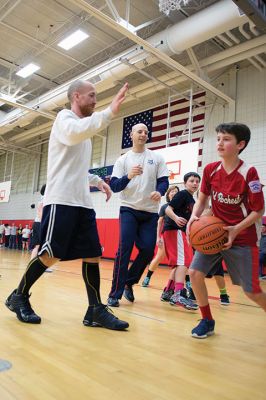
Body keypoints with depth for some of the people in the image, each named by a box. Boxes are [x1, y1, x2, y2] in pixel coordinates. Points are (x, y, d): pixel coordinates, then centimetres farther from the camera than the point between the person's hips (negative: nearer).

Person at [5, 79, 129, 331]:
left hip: (82, 203, 8)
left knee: (93, 254, 2)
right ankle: (19, 297, 16)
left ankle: (95, 310, 8)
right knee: (50, 255, -6)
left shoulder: (84, 128, 25)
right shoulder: (65, 117, 0)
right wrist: (110, 112, -31)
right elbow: (74, 133, -27)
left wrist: (97, 181, 19)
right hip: (61, 201, -8)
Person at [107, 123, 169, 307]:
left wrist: (159, 191, -21)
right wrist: (128, 176, -21)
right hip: (129, 209, -2)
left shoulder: (157, 158, 9)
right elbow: (114, 186, -1)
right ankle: (115, 294, -2)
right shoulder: (123, 159, 6)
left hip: (151, 212, 2)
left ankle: (129, 282, 23)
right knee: (124, 250, -10)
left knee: (148, 251, -1)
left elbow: (164, 181, 2)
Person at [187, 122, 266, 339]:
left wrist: (235, 230, -22)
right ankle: (207, 321, 13)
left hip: (242, 238, -4)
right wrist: (194, 217, -11)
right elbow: (202, 199, 9)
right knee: (195, 272, -9)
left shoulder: (249, 173, -16)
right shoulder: (210, 170, -3)